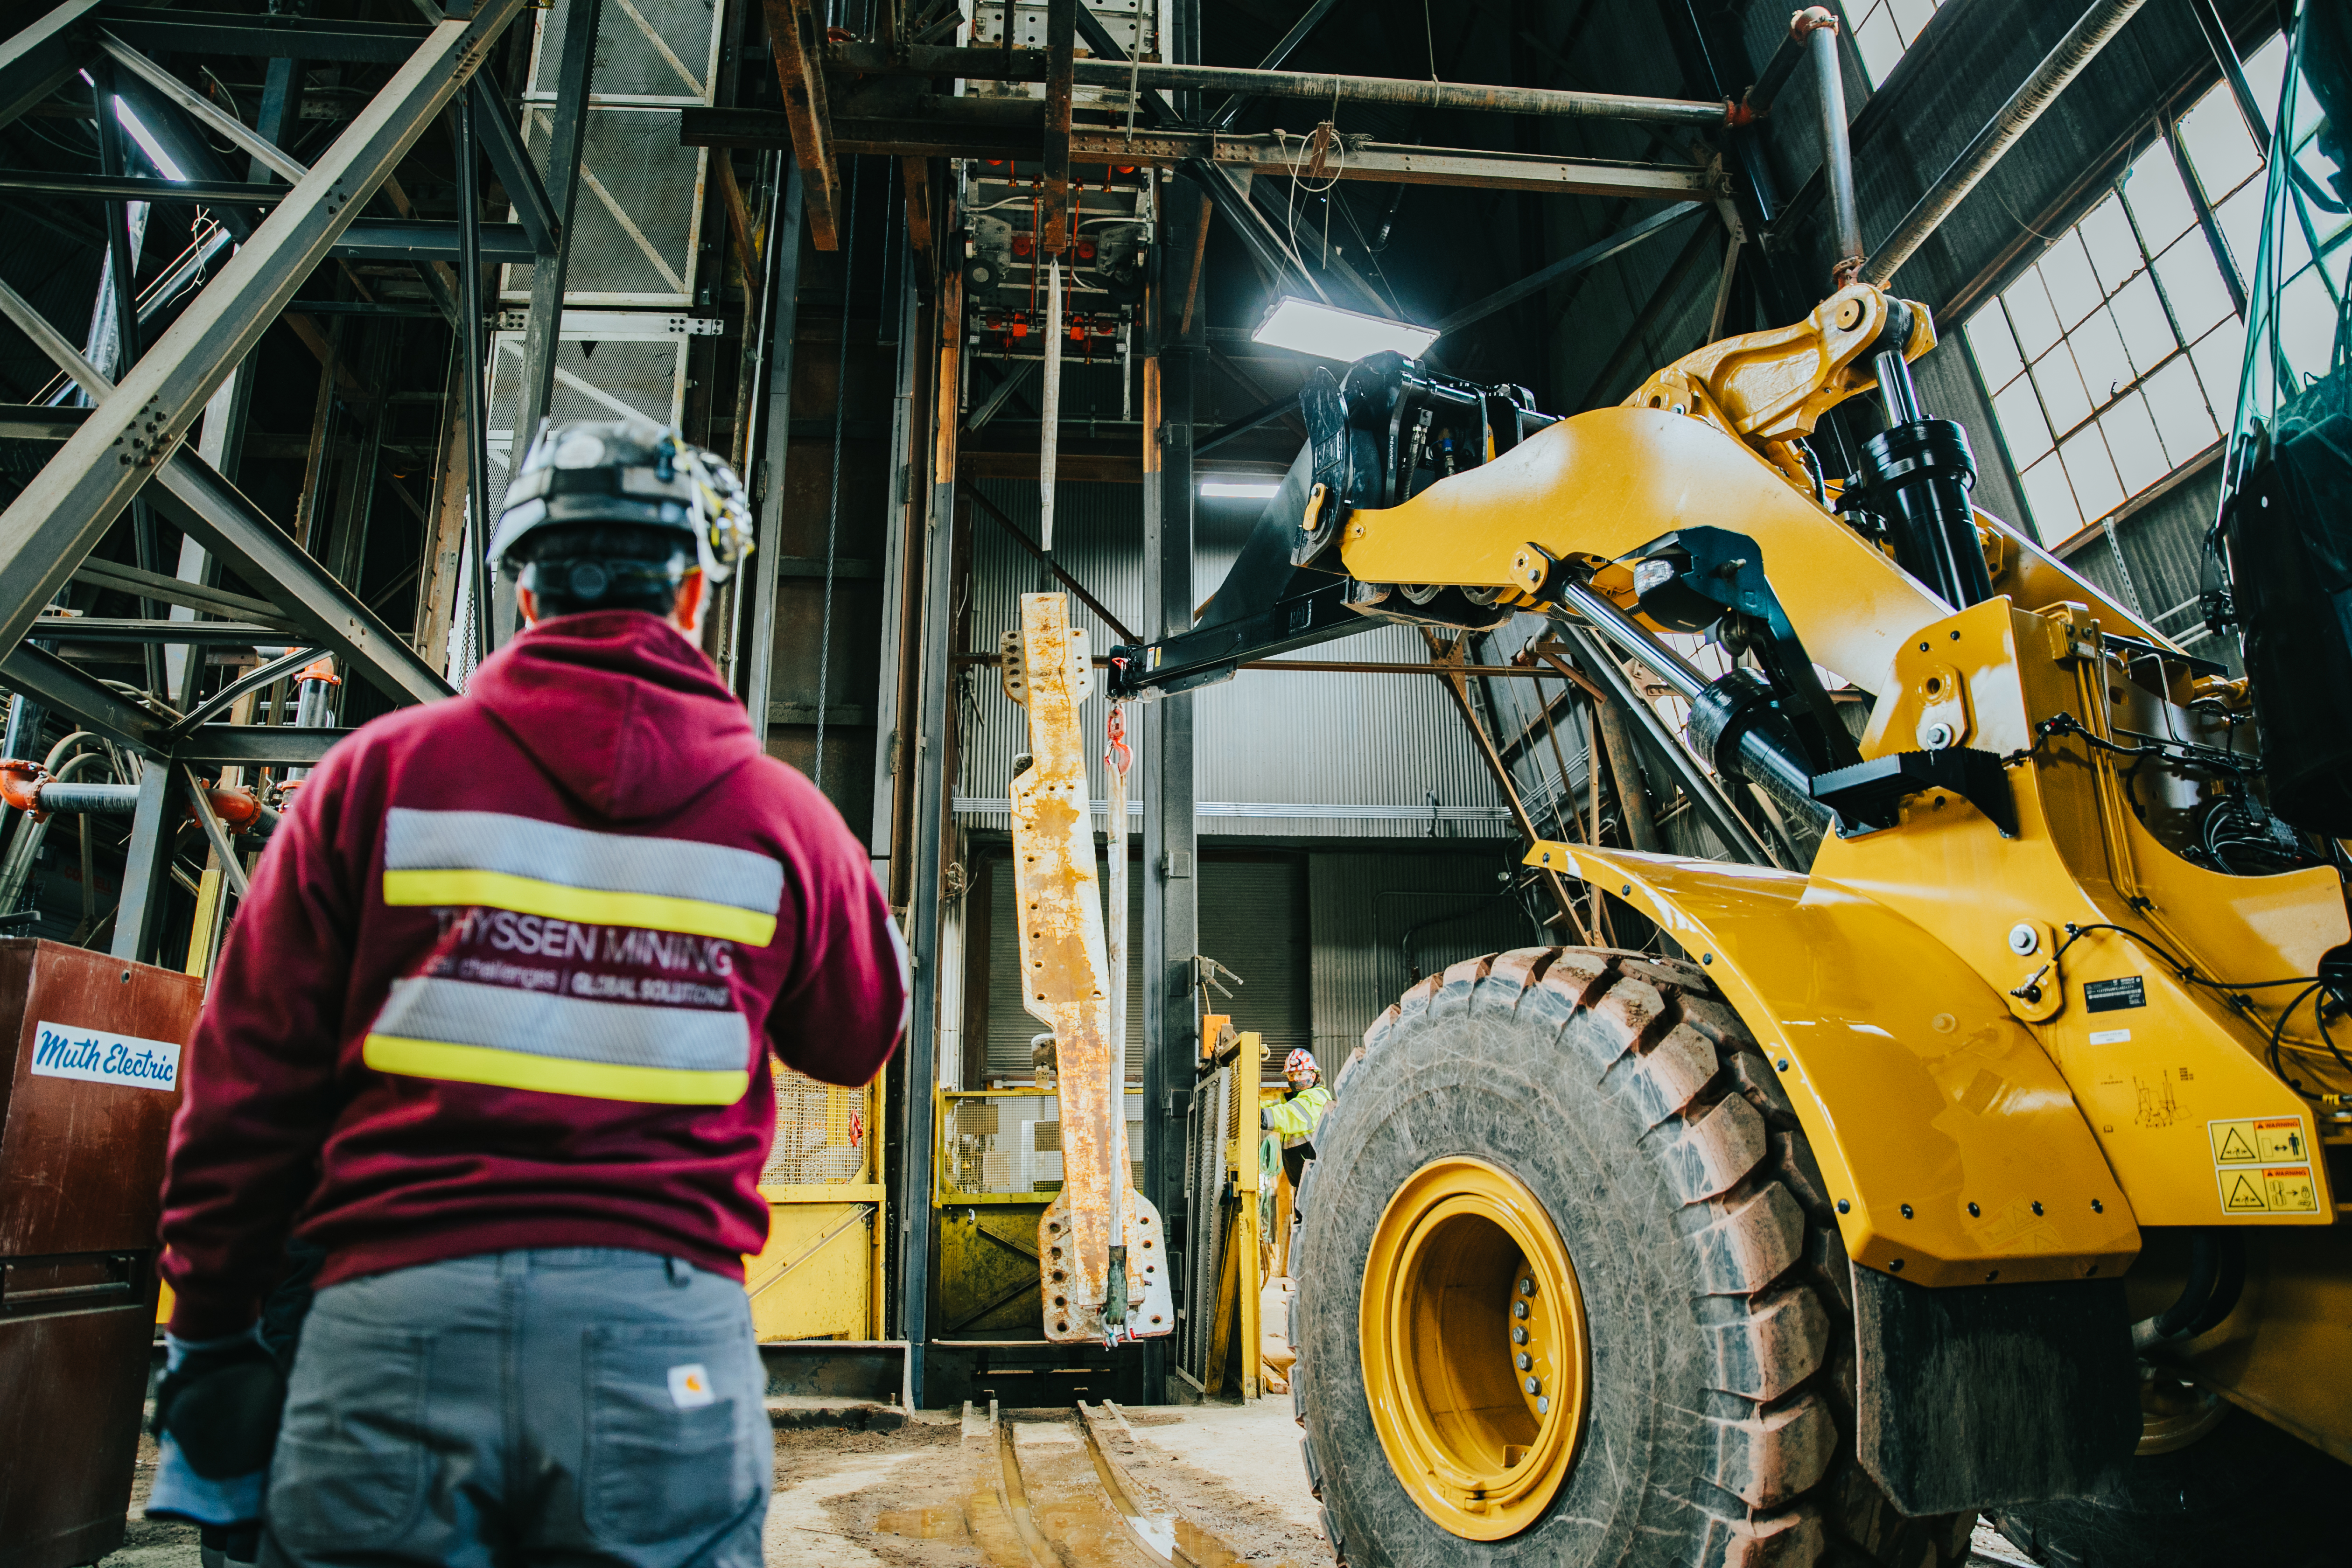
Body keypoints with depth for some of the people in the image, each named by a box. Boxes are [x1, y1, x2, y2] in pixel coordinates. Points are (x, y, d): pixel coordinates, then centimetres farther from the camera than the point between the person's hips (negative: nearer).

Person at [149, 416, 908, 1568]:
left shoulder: (383, 771, 1)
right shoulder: (782, 815, 2)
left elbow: (249, 1086, 4)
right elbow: (860, 1039, 18)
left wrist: (210, 1335, 13)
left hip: (395, 1313, 0)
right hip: (665, 1340, 1)